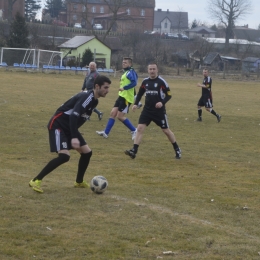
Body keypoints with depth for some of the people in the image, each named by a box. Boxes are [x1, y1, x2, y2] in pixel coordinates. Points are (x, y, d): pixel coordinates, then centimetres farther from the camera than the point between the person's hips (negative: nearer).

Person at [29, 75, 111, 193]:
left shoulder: (94, 100, 8)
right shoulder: (87, 97, -22)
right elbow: (73, 116, -33)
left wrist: (75, 134, 24)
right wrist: (74, 137, -41)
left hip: (70, 127, 10)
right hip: (58, 125, -10)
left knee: (87, 152, 8)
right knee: (64, 156, -24)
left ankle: (79, 182, 27)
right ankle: (36, 181, -17)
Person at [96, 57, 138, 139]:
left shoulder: (131, 72, -12)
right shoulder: (126, 72, 18)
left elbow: (134, 82, -26)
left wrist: (124, 88, -27)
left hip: (126, 98, -10)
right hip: (121, 96, 10)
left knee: (120, 116, -9)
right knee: (113, 113, 5)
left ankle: (134, 130, 6)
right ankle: (106, 132, 5)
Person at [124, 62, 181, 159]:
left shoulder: (161, 82, -10)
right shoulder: (145, 81, 4)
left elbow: (168, 95, -7)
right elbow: (140, 93, 17)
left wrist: (162, 102, -24)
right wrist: (135, 104, 3)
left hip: (159, 111, -4)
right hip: (147, 110, 4)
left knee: (166, 130, 6)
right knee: (140, 128, -9)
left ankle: (177, 150, 24)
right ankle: (134, 151, -11)